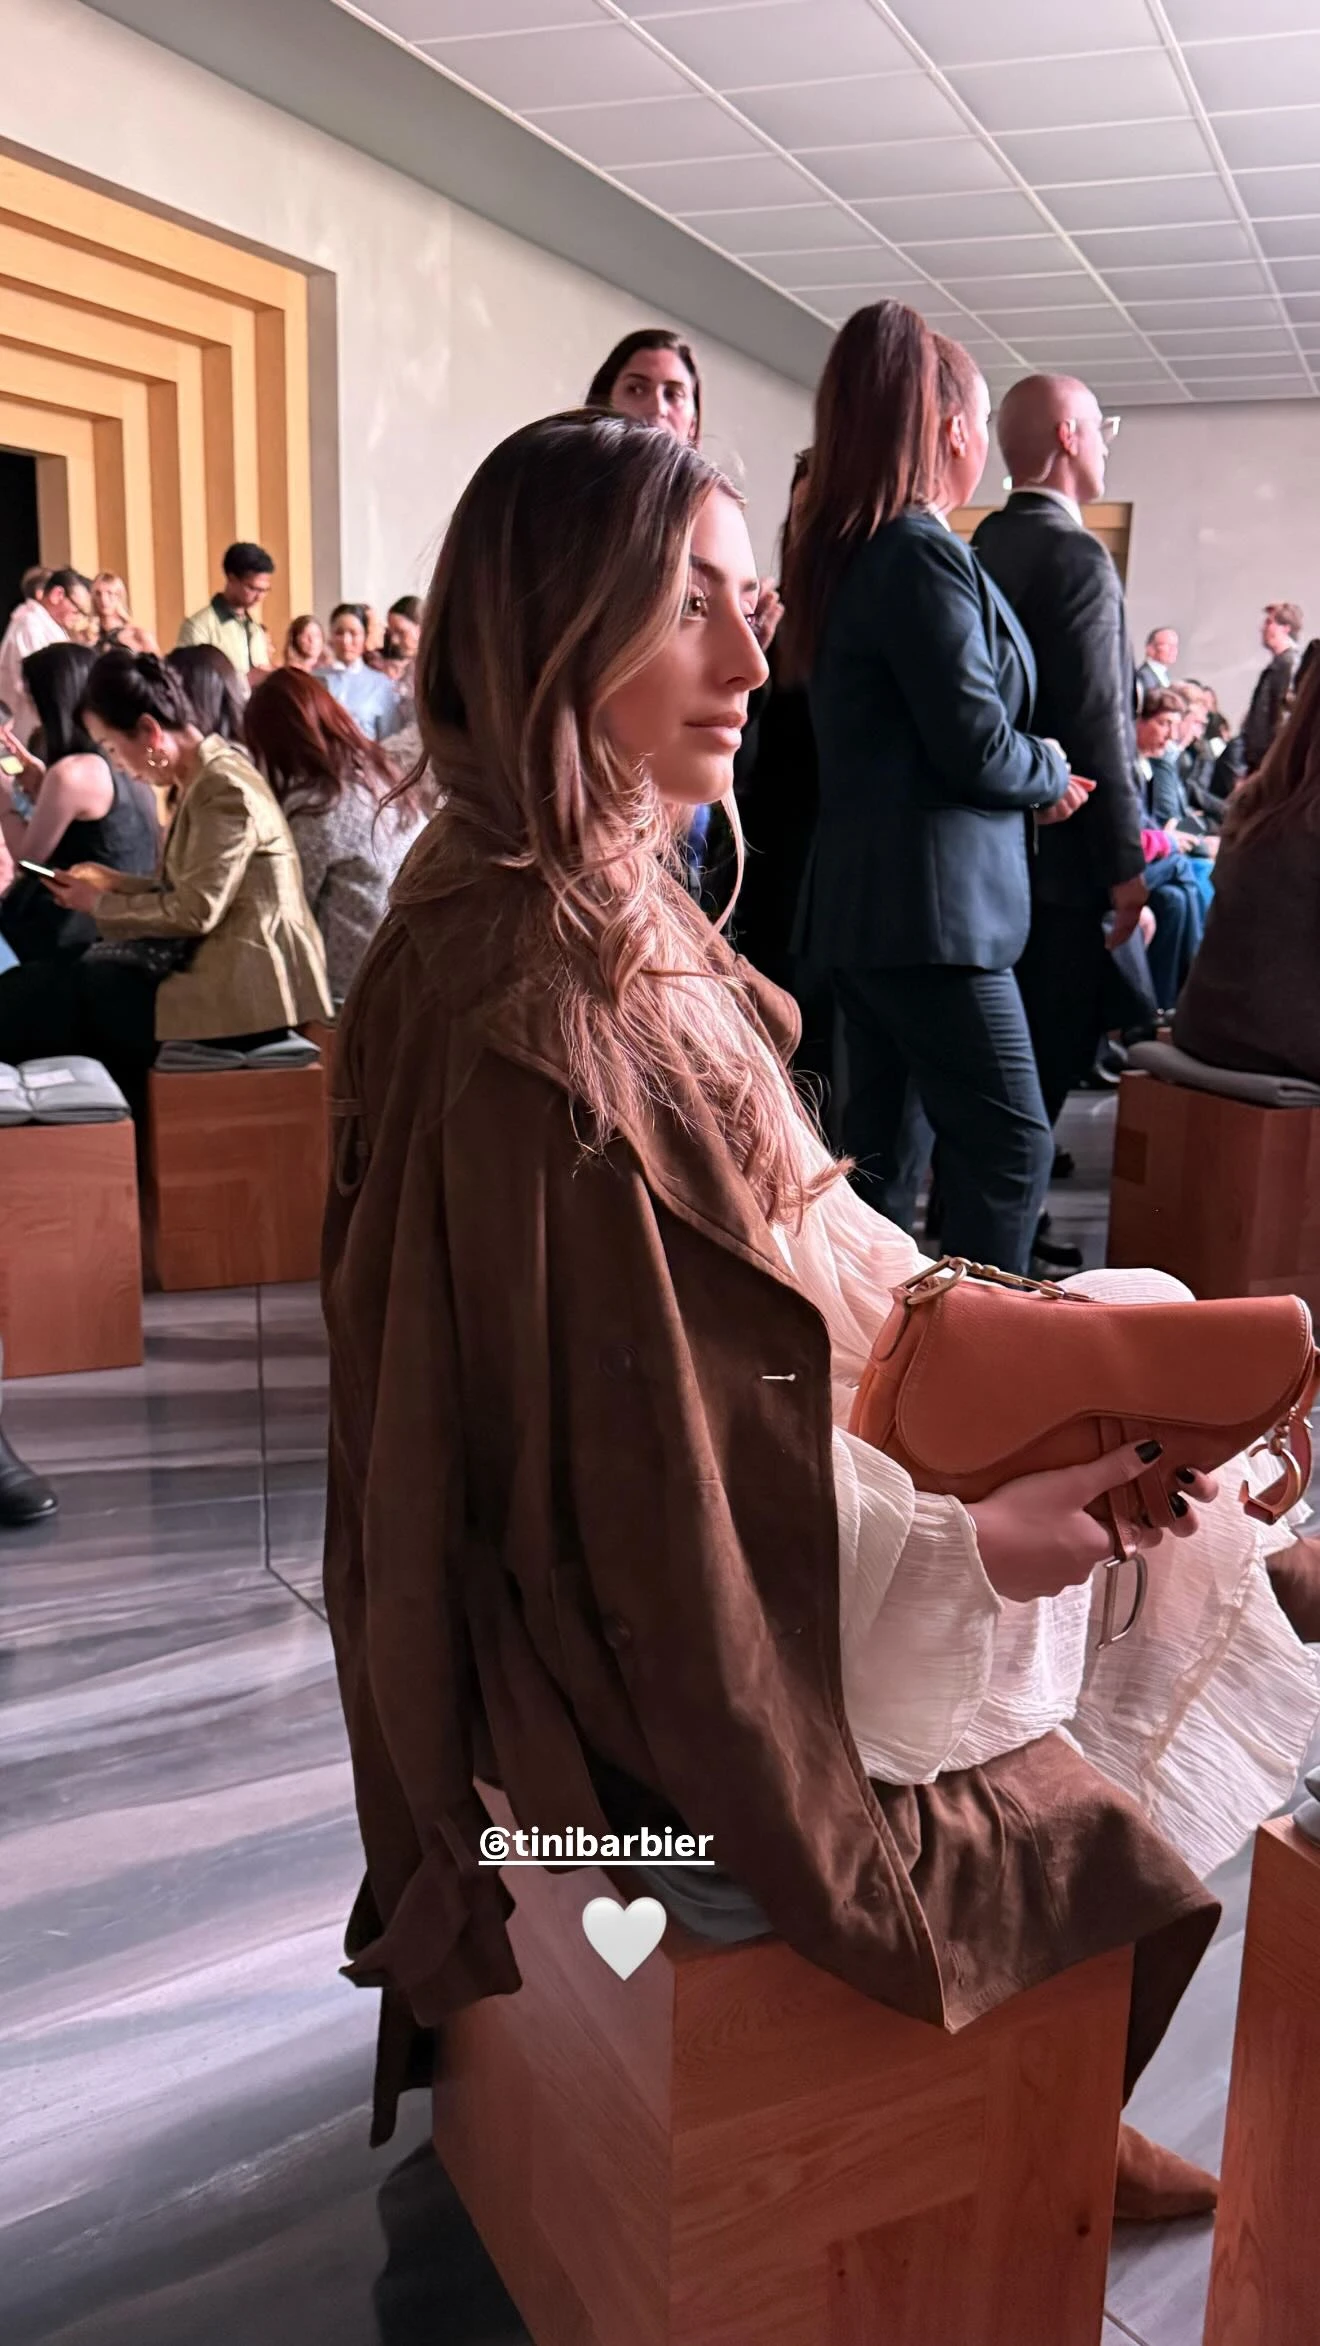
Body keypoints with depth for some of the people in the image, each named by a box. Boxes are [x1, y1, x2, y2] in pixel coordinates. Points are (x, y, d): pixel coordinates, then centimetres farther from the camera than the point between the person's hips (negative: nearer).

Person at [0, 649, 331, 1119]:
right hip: (226, 966, 9)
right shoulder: (207, 778, 13)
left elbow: (196, 912, -18)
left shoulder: (224, 790, -17)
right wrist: (115, 882, 9)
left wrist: (100, 905, -5)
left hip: (246, 989, -9)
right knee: (41, 982, 4)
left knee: (57, 996, -6)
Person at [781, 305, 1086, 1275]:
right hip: (928, 902, -10)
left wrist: (1030, 775, 12)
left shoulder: (848, 551, 15)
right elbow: (978, 747, -17)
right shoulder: (925, 553, -15)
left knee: (881, 1145, 14)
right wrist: (1052, 775, 3)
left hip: (862, 897, 10)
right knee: (1011, 1143, -5)